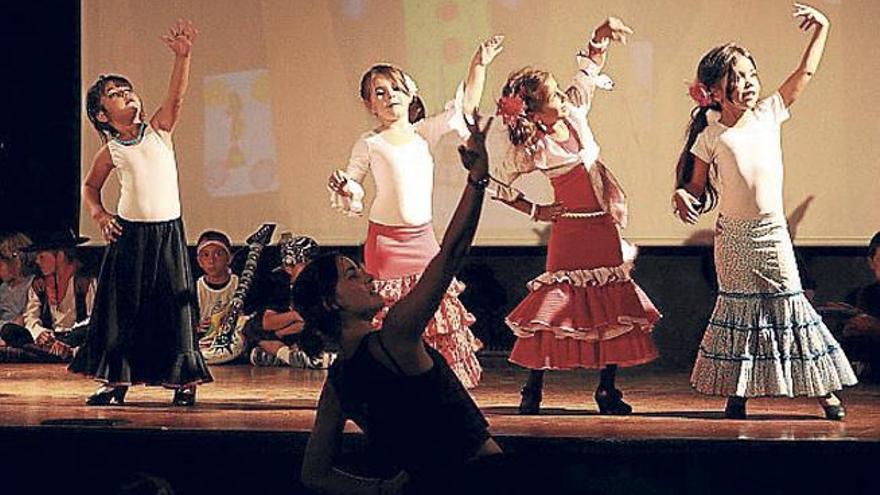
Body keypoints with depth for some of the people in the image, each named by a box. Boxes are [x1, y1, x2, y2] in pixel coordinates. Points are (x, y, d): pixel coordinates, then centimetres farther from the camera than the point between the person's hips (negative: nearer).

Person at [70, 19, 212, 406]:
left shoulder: (158, 130, 3)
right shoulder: (110, 151, 3)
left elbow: (176, 96, -13)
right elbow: (90, 187, 16)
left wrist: (182, 56, -26)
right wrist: (98, 214, -3)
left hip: (168, 230, 0)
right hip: (129, 232, 0)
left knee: (173, 305, 0)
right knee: (122, 306, 2)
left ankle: (184, 379, 8)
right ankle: (116, 381, 10)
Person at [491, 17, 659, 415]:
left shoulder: (574, 110, -1)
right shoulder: (530, 150, -14)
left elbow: (589, 67, 9)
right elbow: (498, 186, -3)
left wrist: (601, 37, -6)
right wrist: (536, 212, -1)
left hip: (604, 227, 6)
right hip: (571, 230, -6)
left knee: (613, 307, 5)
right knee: (558, 301, -7)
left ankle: (607, 390, 12)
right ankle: (532, 392, 2)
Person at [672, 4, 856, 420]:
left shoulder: (768, 114, 2)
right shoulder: (711, 137, -5)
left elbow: (805, 74, 9)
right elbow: (696, 190, 0)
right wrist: (681, 196, -21)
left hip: (772, 232, 2)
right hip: (732, 236, -2)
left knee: (790, 306, 5)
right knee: (736, 309, 5)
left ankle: (822, 388, 11)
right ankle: (736, 393, 13)